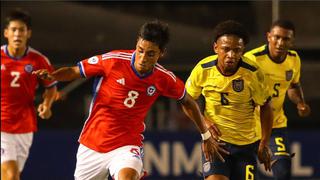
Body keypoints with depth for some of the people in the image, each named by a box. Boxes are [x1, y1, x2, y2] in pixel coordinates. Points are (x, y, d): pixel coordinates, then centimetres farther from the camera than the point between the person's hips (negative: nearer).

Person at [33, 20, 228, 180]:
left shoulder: (164, 79, -10)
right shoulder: (113, 61, -16)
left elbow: (188, 102, 10)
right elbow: (74, 71, -5)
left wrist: (206, 136, 17)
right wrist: (51, 75, -25)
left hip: (126, 146, -1)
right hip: (91, 145, 1)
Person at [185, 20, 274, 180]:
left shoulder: (252, 73, -15)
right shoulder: (203, 69, -12)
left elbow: (265, 107, -1)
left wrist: (264, 143, -2)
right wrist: (204, 122, -10)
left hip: (246, 142, 1)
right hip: (215, 138, -1)